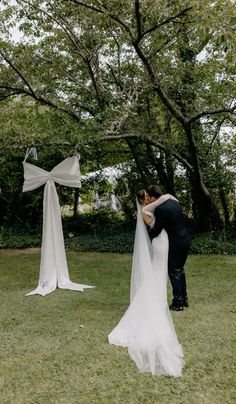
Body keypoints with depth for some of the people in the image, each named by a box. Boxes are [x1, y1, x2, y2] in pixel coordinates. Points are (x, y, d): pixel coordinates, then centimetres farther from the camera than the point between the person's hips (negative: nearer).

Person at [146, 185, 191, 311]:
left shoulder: (159, 209, -21)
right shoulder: (174, 202, 5)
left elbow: (156, 230, -16)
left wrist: (149, 235, 6)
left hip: (175, 243, -8)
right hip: (185, 240, 8)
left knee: (174, 272, 5)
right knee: (180, 269, 21)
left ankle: (178, 303, 13)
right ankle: (184, 298, 32)